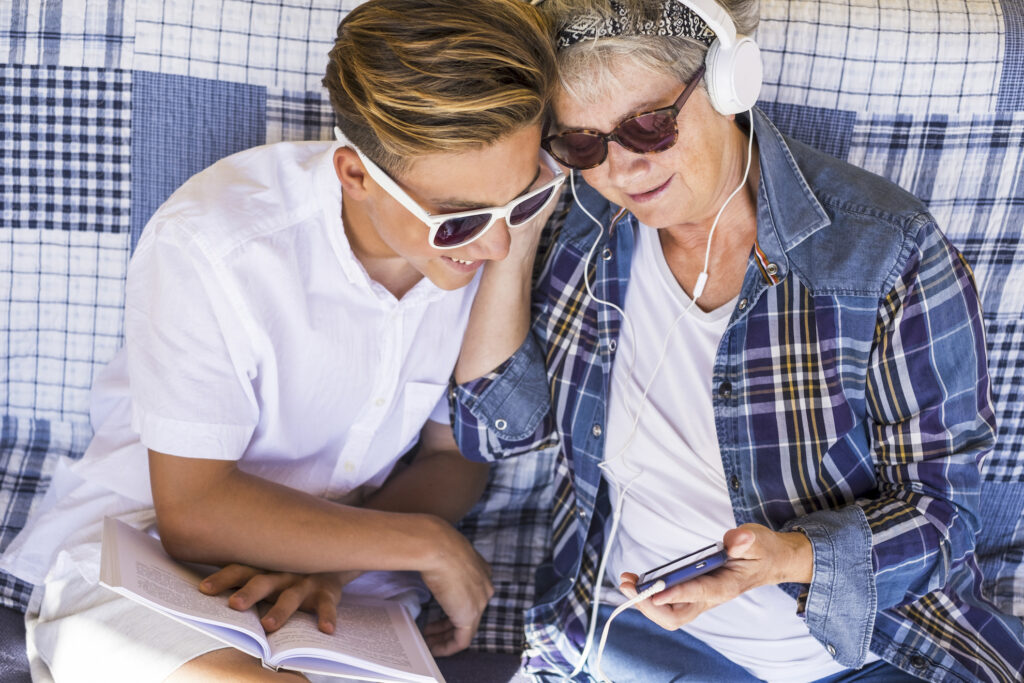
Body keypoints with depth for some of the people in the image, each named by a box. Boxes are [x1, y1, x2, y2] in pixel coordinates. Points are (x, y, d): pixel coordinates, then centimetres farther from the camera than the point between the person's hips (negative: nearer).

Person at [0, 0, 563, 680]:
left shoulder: (486, 246, -9)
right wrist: (428, 544, -17)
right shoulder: (206, 247, -23)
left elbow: (457, 454, 2)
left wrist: (333, 561, -16)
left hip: (338, 599, 4)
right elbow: (193, 510, -19)